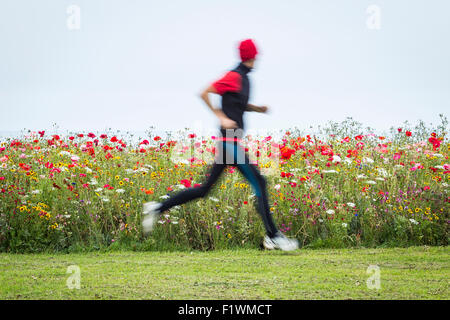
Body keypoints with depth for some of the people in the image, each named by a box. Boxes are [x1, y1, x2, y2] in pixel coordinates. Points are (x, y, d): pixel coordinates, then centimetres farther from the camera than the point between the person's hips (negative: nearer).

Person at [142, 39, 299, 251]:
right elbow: (204, 93, -12)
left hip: (229, 143, 10)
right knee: (259, 182, -8)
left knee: (205, 189, 10)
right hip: (230, 140, -10)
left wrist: (257, 109, 13)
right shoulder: (234, 77, -11)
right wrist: (221, 117, -15)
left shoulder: (244, 78, 15)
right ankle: (273, 236, -7)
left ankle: (157, 208, 13)